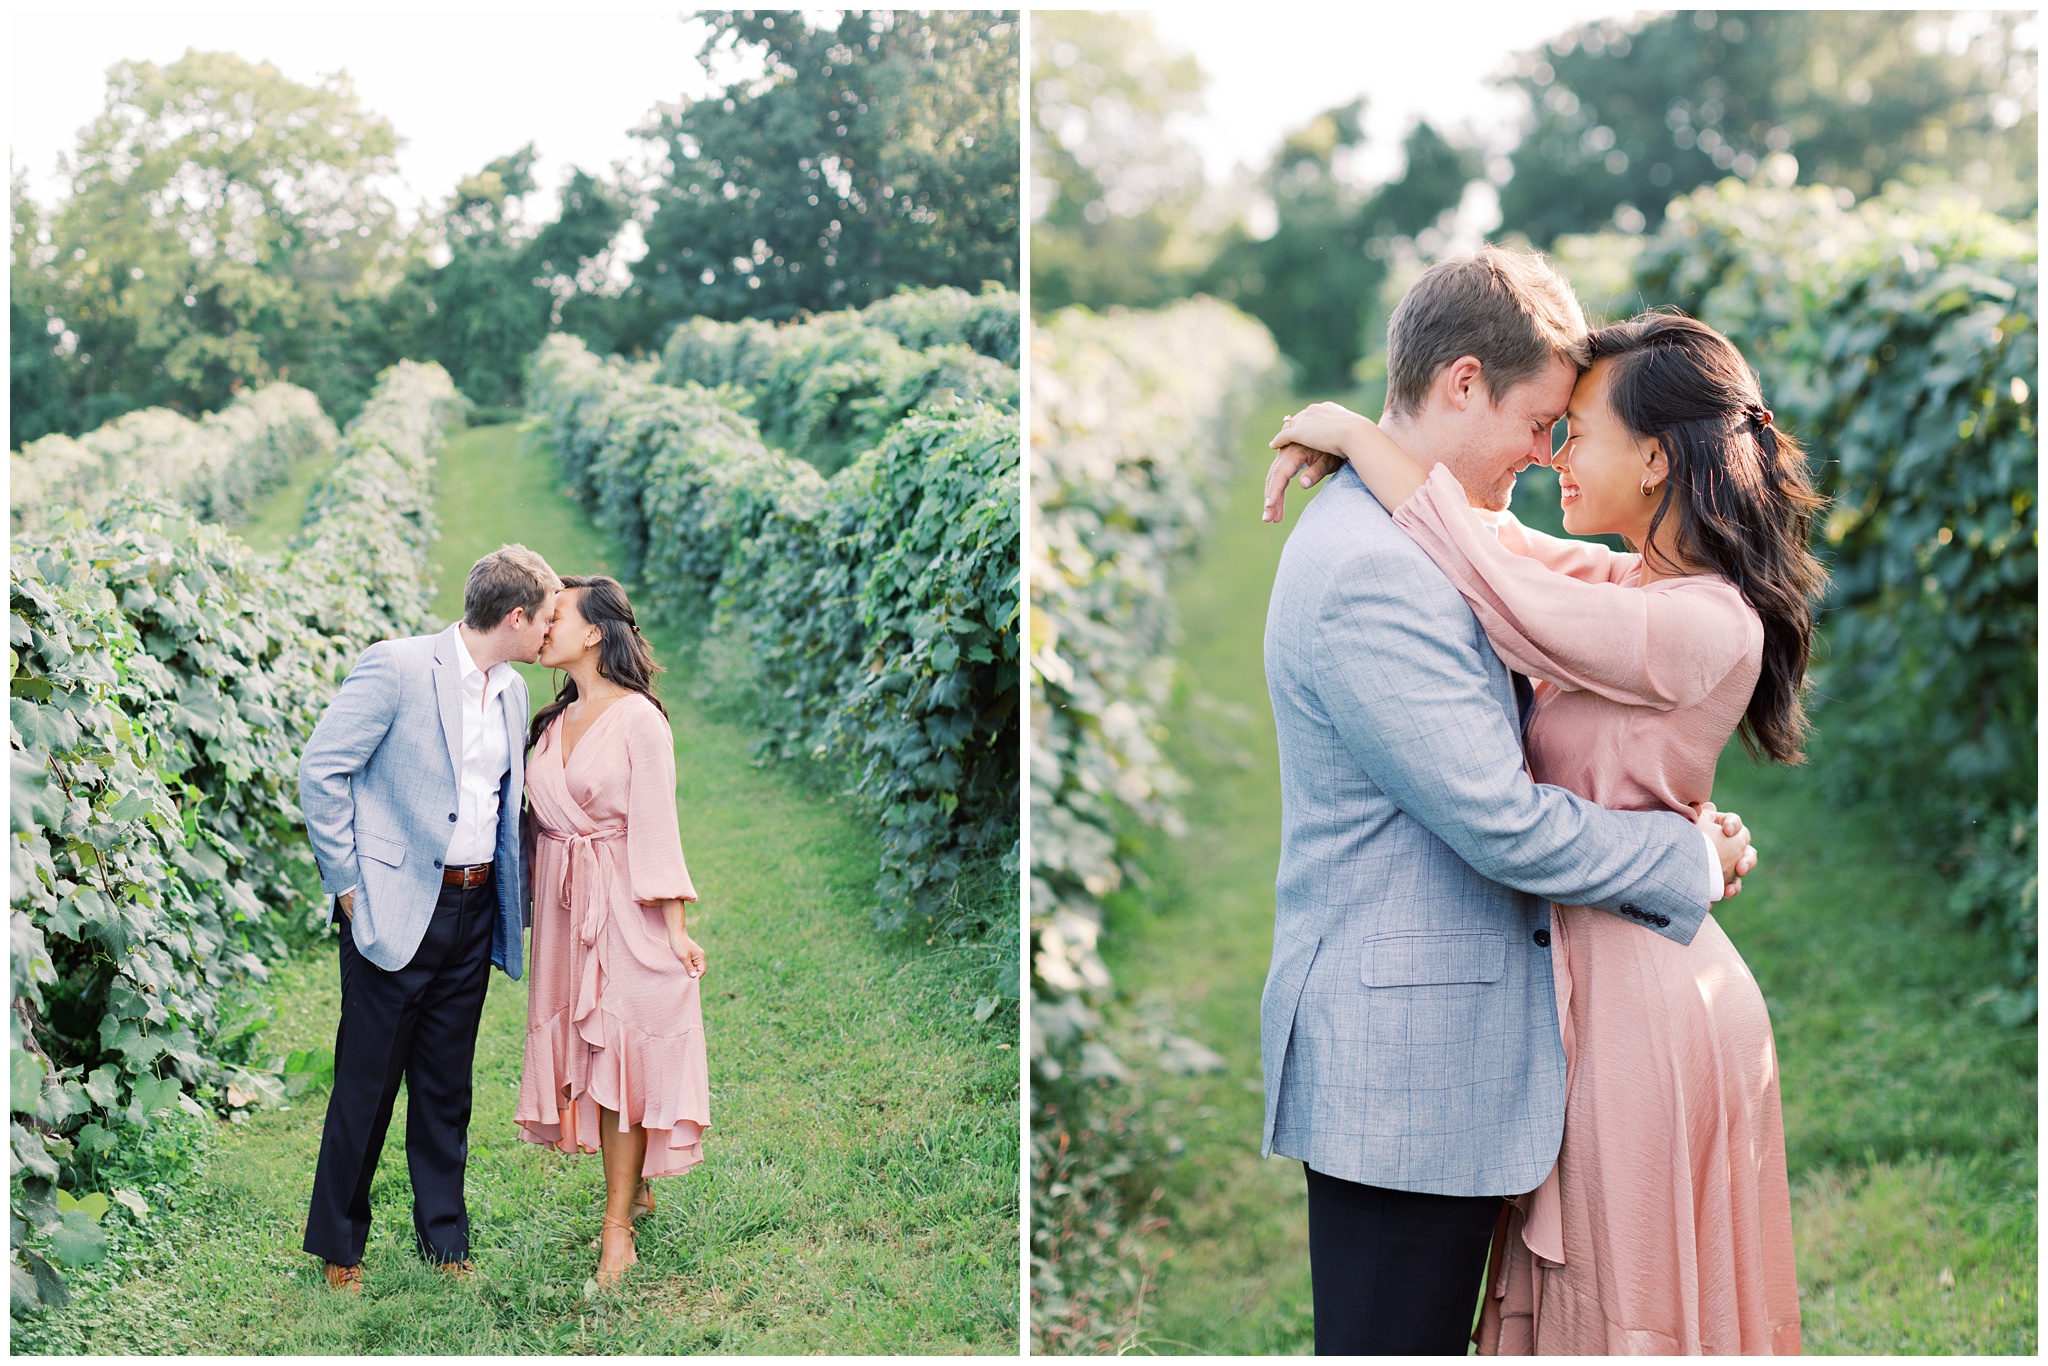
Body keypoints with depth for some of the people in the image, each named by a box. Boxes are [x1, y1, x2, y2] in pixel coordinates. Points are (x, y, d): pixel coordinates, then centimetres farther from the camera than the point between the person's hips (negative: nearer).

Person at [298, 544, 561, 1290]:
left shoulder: (512, 691, 11)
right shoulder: (397, 666, -12)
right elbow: (322, 769, -12)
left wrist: (505, 897, 13)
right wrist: (347, 883, -11)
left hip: (472, 913, 6)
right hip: (398, 911, -6)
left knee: (447, 1087, 14)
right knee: (367, 1085, 3)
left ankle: (445, 1241, 24)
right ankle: (339, 1246, 18)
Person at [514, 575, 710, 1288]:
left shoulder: (638, 717, -8)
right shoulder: (553, 720, 12)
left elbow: (655, 826, -11)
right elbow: (542, 816, 14)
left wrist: (676, 928, -13)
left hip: (622, 903, -6)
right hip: (562, 901, 7)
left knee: (621, 1050, -5)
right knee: (583, 1047, 9)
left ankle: (617, 1226, -1)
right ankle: (634, 1187, 24)